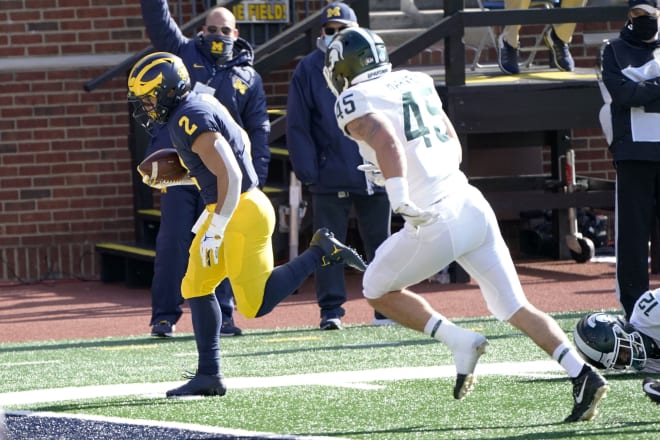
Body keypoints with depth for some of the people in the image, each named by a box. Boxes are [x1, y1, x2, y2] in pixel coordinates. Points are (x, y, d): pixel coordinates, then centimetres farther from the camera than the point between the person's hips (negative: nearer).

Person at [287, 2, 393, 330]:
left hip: (375, 175, 2)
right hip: (330, 176, -2)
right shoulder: (308, 70, -1)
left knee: (379, 243, 9)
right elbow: (297, 127, -2)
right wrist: (308, 172, -10)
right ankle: (330, 310, 0)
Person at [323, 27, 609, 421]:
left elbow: (386, 140, -24)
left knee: (378, 290, 17)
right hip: (472, 206, 7)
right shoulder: (416, 83, 19)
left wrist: (400, 199, -35)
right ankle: (583, 373, -10)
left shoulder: (357, 103, -3)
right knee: (516, 308, 7)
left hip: (436, 221, -7)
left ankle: (460, 341, 2)